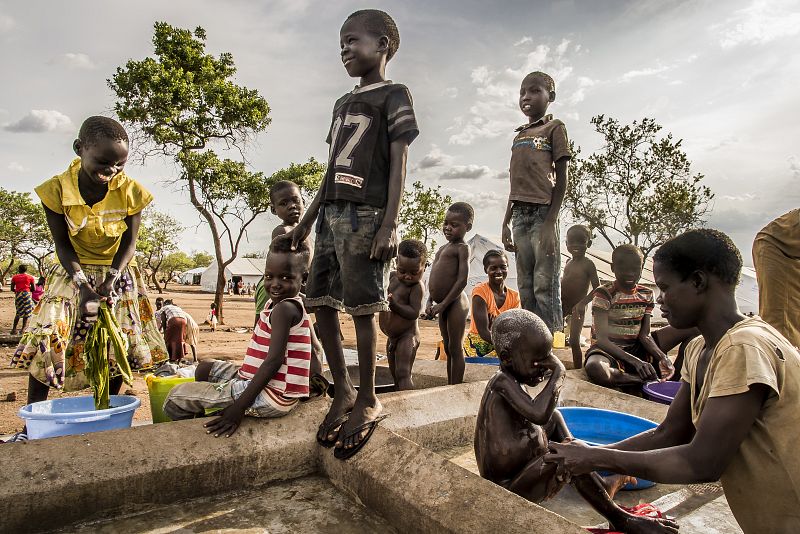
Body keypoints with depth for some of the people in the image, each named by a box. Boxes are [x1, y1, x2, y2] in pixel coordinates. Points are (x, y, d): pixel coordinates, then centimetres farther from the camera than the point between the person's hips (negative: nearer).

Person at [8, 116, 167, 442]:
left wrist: (111, 280, -26)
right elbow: (62, 243, -11)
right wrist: (82, 284, -26)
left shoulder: (130, 191, -18)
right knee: (47, 338, -9)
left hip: (118, 273, 1)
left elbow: (129, 242, -11)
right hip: (73, 271, 0)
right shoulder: (57, 189, -18)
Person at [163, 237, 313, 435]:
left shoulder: (284, 309, -20)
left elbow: (274, 360, -25)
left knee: (176, 397, -1)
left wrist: (240, 406, -24)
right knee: (206, 368, 28)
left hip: (270, 397, -10)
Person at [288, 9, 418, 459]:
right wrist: (308, 219, 19)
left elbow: (398, 162, -6)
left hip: (366, 213, -7)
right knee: (322, 302, 4)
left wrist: (389, 224, -16)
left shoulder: (394, 95, 5)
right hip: (331, 211, 8)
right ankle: (343, 389, 17)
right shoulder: (343, 104, 25)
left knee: (363, 306, -6)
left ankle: (369, 399, 7)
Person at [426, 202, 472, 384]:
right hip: (442, 305, 9)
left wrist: (443, 304, -17)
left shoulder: (462, 248, -9)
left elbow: (462, 280, -18)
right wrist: (430, 302, 7)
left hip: (455, 303, -9)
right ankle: (450, 386, 28)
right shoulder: (442, 249, 16)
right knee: (448, 348, 17)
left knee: (456, 349, 0)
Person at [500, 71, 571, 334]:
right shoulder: (519, 135, 23)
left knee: (545, 285, -9)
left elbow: (561, 178, -4)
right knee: (525, 286, 5)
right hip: (520, 214, 6)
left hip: (543, 212, -6)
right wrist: (506, 223, 13)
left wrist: (551, 221, -14)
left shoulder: (554, 127, 5)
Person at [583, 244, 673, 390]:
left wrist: (662, 356, -20)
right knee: (595, 367, -39)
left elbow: (645, 335, 1)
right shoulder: (604, 294, -13)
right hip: (608, 350, -5)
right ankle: (650, 381, -24)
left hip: (636, 349, 5)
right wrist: (635, 361, -33)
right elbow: (602, 339, -21)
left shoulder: (646, 294, 5)